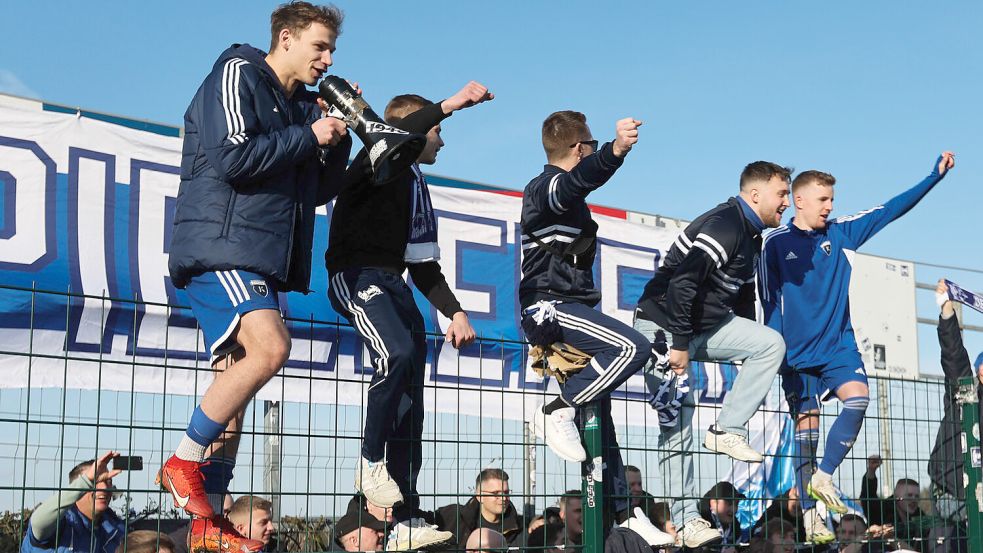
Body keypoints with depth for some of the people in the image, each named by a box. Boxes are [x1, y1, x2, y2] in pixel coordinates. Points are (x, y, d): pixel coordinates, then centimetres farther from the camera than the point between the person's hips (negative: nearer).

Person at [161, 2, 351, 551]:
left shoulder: (305, 106, 21)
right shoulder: (237, 76, -2)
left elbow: (320, 191, 22)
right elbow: (232, 159, -16)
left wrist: (339, 137, 8)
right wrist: (308, 137, -9)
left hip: (263, 263, 9)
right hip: (221, 247, -9)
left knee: (236, 385, 6)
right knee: (270, 346, -27)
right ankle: (183, 463, -13)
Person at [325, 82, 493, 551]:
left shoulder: (417, 186, 24)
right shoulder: (378, 159, 2)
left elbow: (423, 266, 22)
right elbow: (397, 134, -26)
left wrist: (454, 312, 13)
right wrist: (450, 105, -28)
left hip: (394, 284, 8)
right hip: (356, 276, -8)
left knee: (411, 405, 0)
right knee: (398, 354, -34)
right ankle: (371, 462, -16)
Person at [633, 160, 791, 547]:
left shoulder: (752, 236, 12)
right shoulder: (724, 226, -19)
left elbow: (743, 297, 23)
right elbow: (681, 283, -29)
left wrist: (747, 351, 21)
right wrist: (679, 344, -26)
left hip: (707, 324, 9)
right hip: (664, 326, -9)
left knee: (772, 344, -7)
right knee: (678, 423, -8)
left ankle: (727, 431, -6)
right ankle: (686, 521, -4)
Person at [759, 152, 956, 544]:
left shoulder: (841, 233, 8)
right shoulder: (776, 243, -3)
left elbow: (890, 210, 8)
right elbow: (769, 302, -2)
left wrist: (935, 175, 3)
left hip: (839, 345, 3)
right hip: (798, 353, -3)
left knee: (858, 398, -22)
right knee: (806, 426, -1)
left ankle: (822, 478, -10)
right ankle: (810, 514, 5)